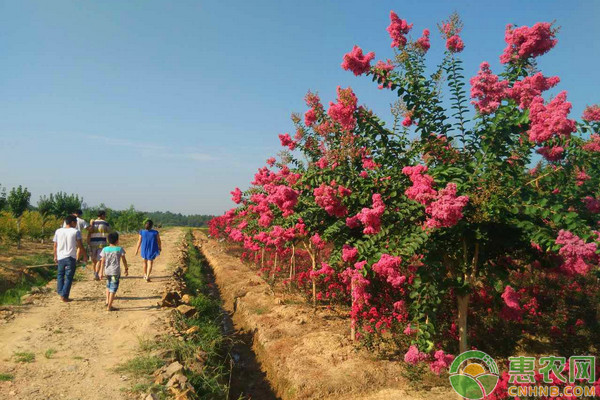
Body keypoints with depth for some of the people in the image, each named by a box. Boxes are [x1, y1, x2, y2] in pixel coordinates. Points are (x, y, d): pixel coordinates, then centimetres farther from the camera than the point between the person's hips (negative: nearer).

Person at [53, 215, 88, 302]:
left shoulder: (58, 231, 5)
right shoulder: (76, 232, -6)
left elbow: (55, 245, 9)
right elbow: (80, 246, -8)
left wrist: (55, 256, 20)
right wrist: (85, 256, 1)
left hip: (60, 257, 4)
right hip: (71, 257, -3)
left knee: (60, 275, 22)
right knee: (69, 277, 4)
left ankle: (60, 293, 18)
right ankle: (64, 296, 2)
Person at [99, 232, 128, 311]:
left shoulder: (105, 249, 1)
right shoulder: (120, 249, -6)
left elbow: (102, 262, 1)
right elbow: (124, 260, -1)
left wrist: (101, 272, 6)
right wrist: (126, 269, 11)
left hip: (107, 271, 4)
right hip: (115, 272, -4)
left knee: (108, 285, 28)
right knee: (113, 288, 1)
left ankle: (107, 301, 23)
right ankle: (109, 306, 3)